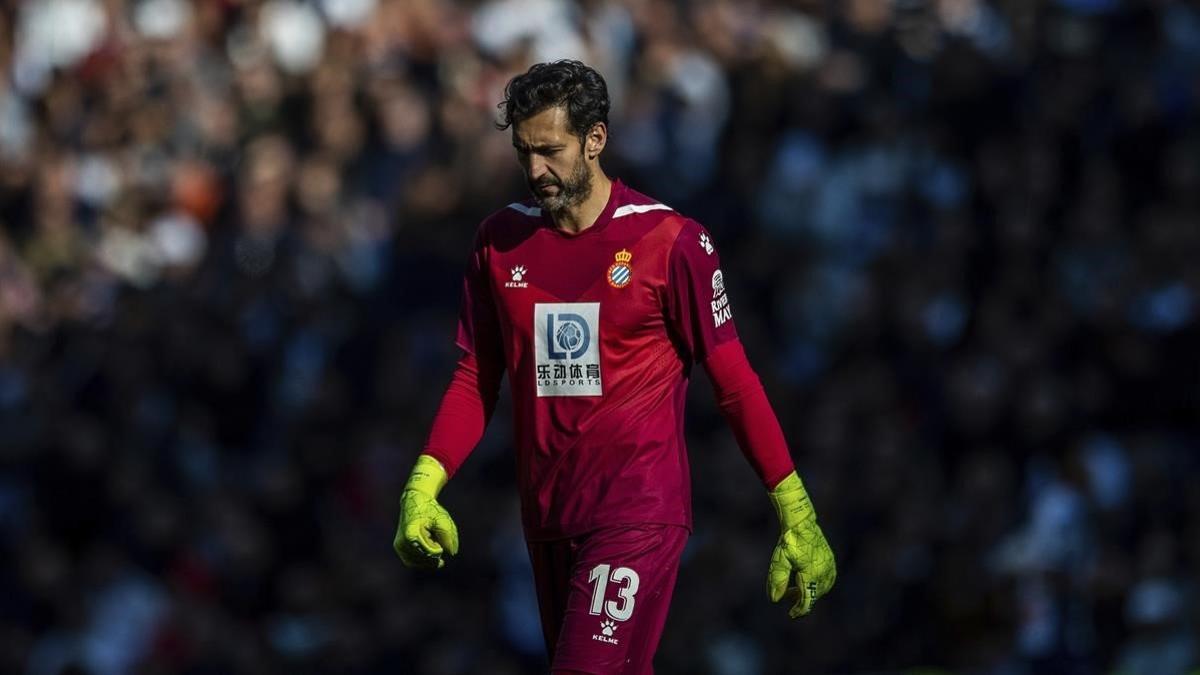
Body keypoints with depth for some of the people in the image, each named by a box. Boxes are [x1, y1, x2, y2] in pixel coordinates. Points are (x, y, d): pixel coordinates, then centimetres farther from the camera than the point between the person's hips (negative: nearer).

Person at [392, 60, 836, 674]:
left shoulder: (671, 241, -6)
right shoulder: (500, 241, 7)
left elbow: (733, 382, -2)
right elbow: (476, 378, 12)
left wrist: (796, 516, -3)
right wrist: (423, 487, -2)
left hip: (639, 514, -5)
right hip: (547, 518, 5)